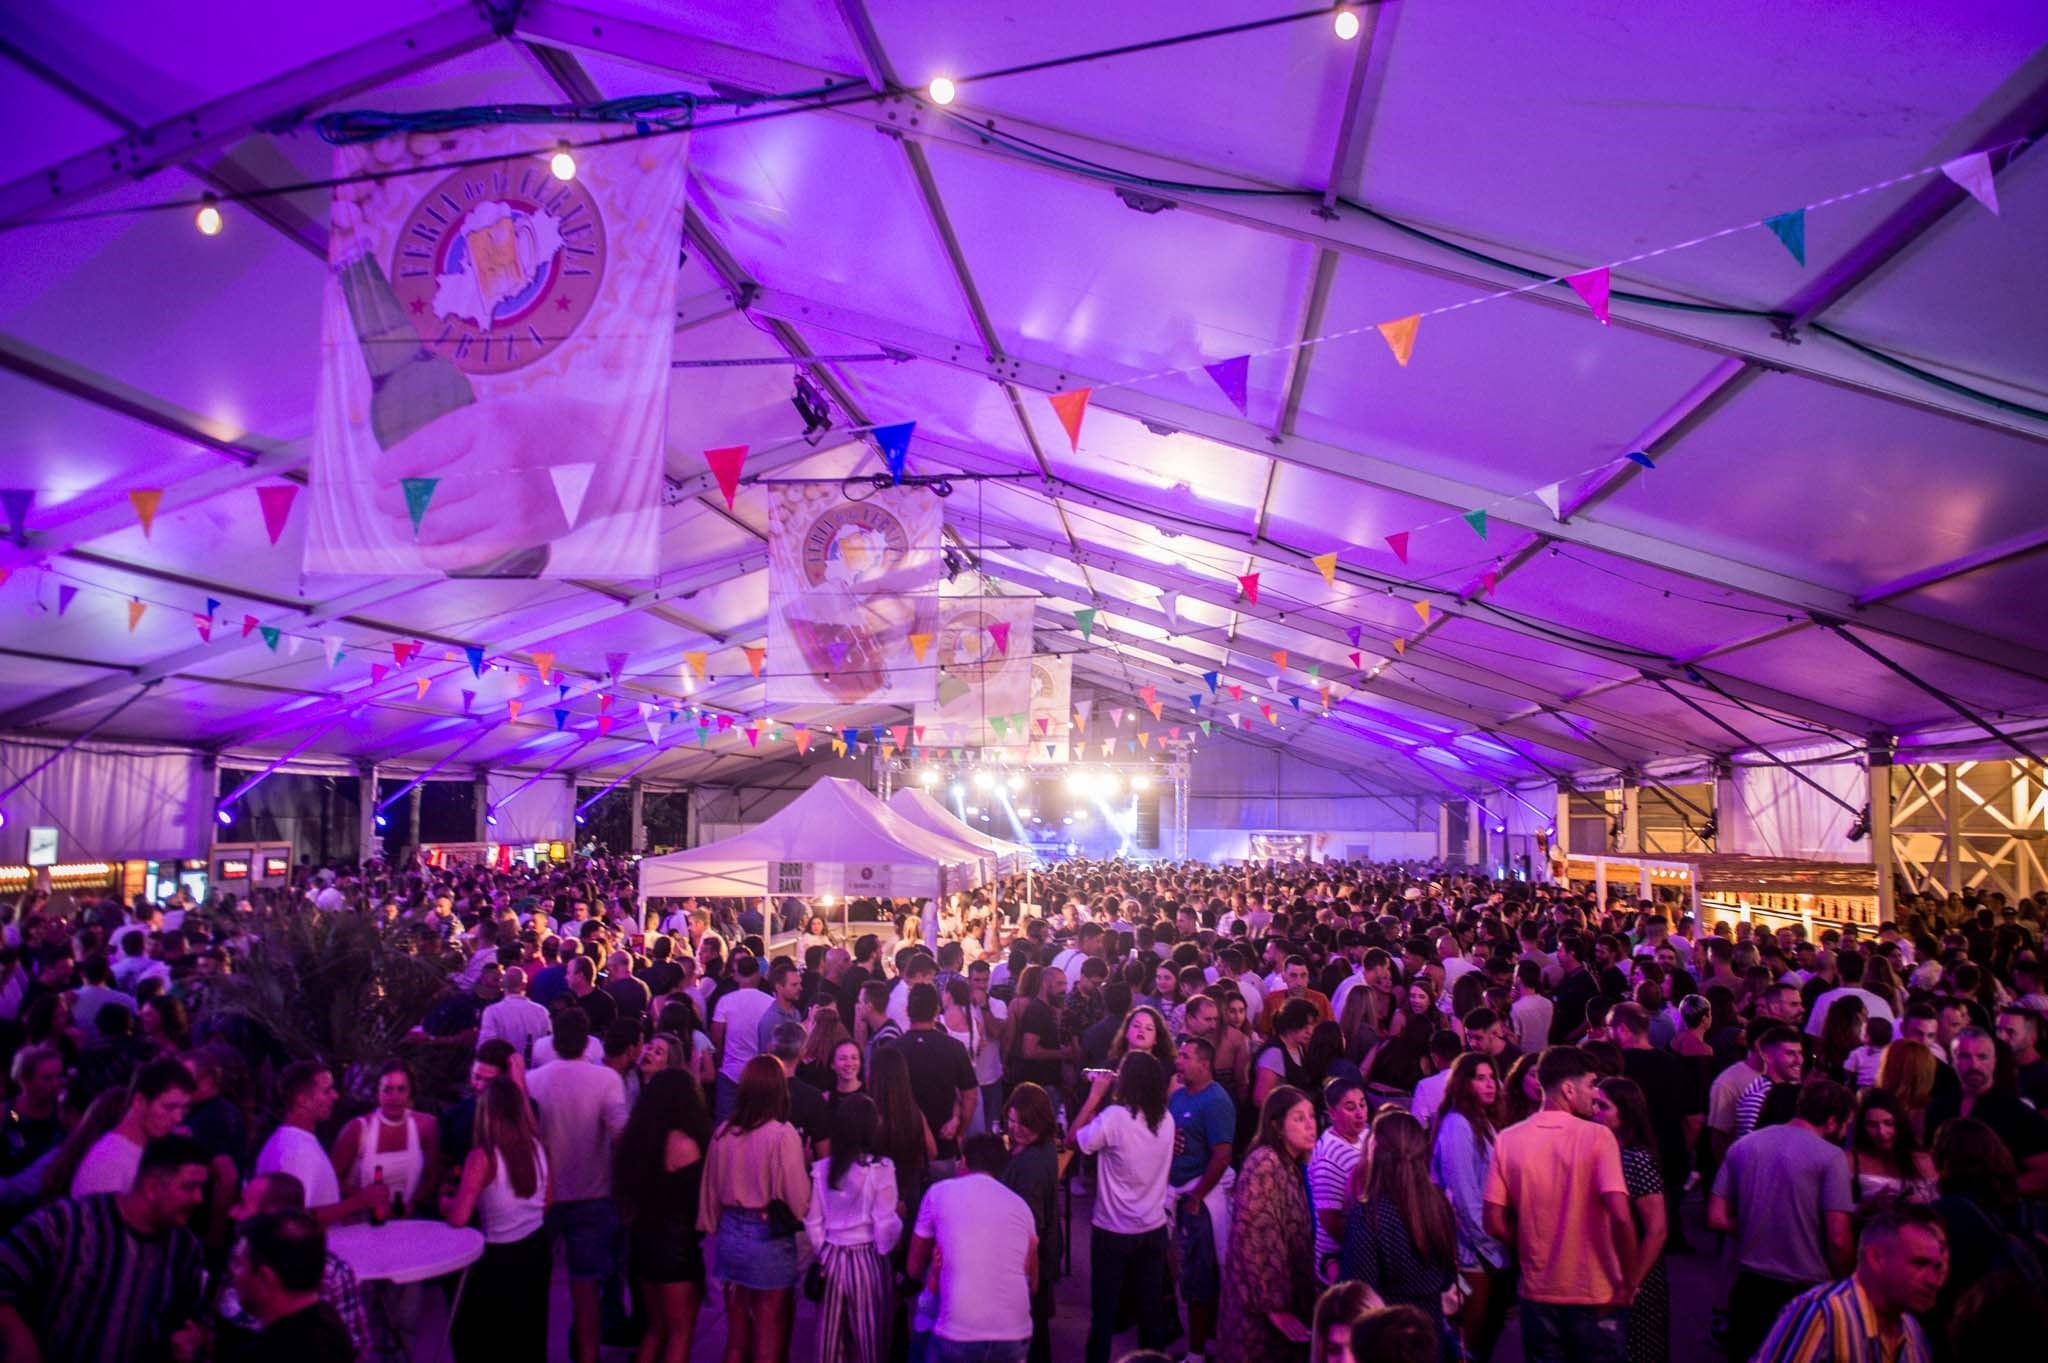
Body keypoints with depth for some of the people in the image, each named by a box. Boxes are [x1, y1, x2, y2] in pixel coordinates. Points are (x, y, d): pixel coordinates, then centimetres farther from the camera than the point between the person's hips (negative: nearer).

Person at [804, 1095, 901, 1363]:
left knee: (831, 1336, 15)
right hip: (868, 1260, -4)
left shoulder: (822, 1169, -2)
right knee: (869, 1337, 9)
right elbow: (886, 1225, -12)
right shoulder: (880, 1169, -14)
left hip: (831, 1260, 4)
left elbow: (813, 1222, 3)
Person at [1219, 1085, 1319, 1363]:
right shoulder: (1264, 1163, -19)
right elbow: (1255, 1238, -23)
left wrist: (1304, 1301, 11)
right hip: (1262, 1308, -8)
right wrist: (1273, 1305, -21)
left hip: (1287, 1297, 8)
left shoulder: (1293, 1166, 9)